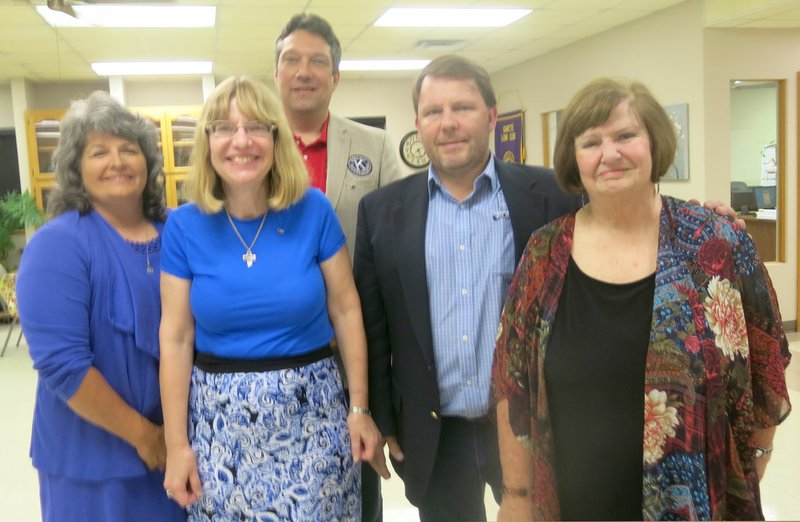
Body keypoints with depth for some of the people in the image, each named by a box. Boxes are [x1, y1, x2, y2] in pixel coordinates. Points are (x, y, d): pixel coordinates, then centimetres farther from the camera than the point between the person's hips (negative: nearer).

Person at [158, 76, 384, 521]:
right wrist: (177, 445, -1)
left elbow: (346, 310, -1)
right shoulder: (184, 226, -5)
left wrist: (360, 408, -1)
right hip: (219, 419, 1)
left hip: (310, 412, 0)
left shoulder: (313, 210, -7)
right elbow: (175, 339, -2)